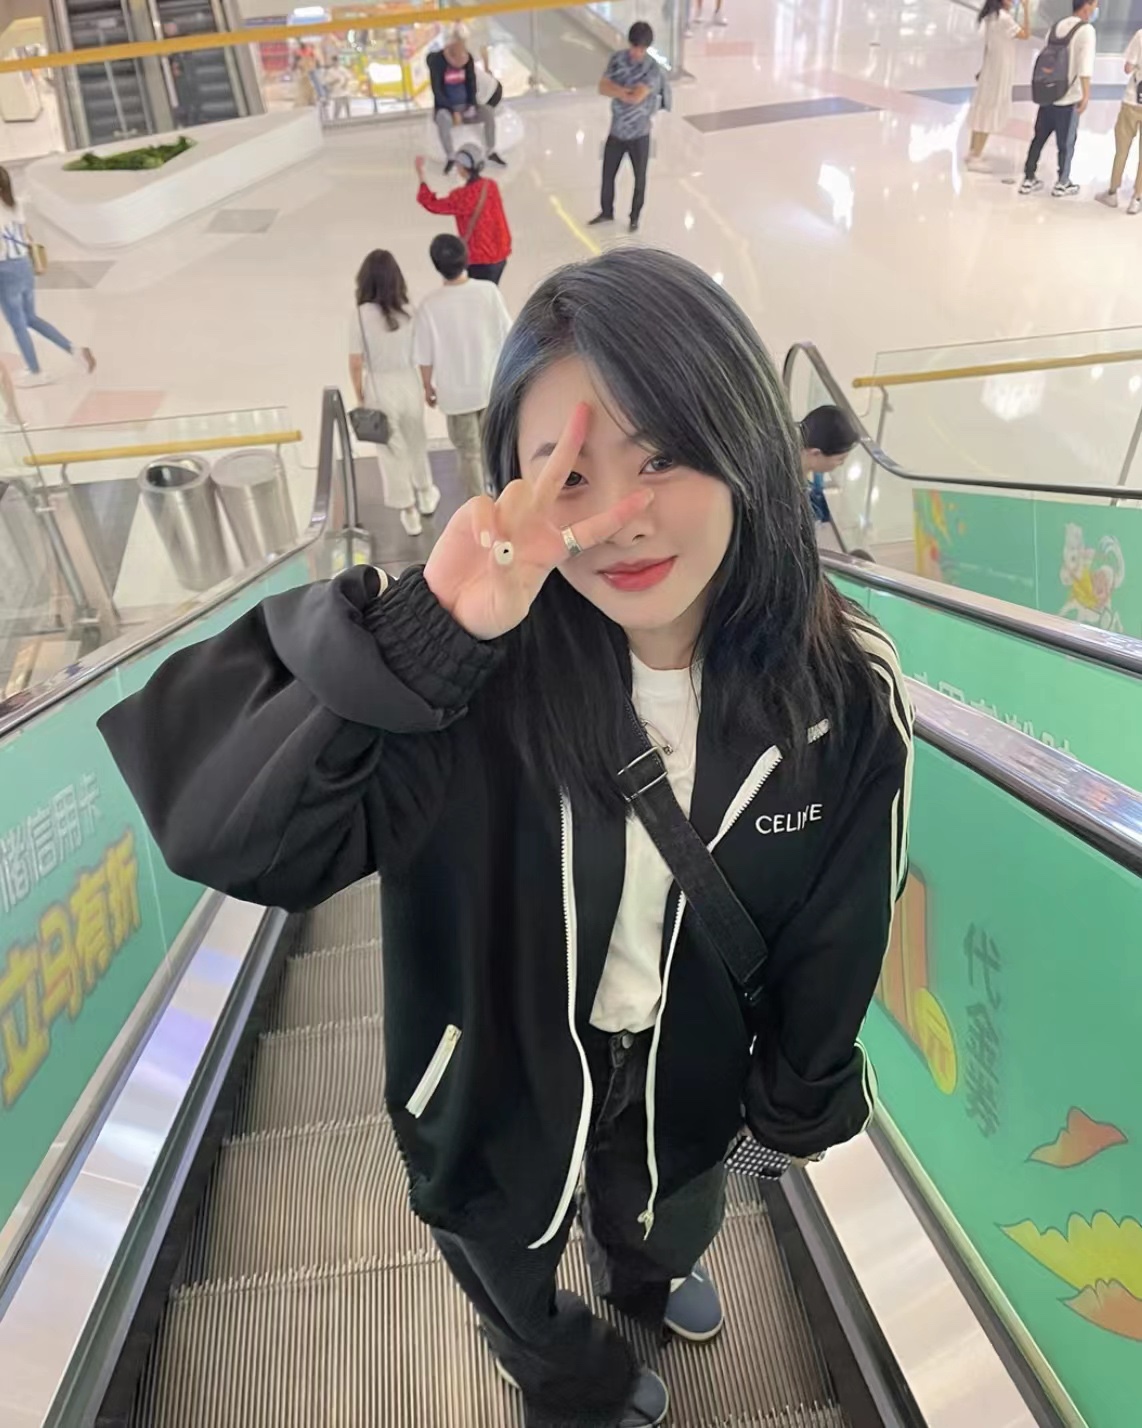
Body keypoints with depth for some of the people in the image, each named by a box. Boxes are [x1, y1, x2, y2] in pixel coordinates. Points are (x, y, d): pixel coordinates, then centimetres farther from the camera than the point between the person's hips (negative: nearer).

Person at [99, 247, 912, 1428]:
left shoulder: (841, 694, -23)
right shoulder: (471, 659, -32)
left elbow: (835, 932, -8)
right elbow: (220, 832, -41)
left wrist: (805, 1098, 6)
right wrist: (418, 633, -52)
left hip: (686, 1083, 2)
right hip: (497, 1079, -1)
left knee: (667, 1234, 38)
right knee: (513, 1281, 33)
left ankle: (643, 1276, 79)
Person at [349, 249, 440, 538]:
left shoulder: (360, 315, -16)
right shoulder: (408, 311, -12)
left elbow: (356, 363, -12)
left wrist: (359, 396, 3)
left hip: (379, 388, -2)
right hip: (408, 384, 2)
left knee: (392, 450, 13)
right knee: (416, 441, 25)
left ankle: (409, 512, 23)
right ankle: (426, 495, 44)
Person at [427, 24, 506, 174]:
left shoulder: (468, 58, 0)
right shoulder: (438, 60, -13)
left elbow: (471, 84, 6)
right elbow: (437, 91, -16)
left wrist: (472, 106, -12)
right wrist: (453, 111, -24)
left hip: (465, 106, 4)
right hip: (446, 108, -4)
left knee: (489, 111, -21)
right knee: (443, 118, -40)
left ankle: (491, 153, -13)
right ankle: (451, 159, -32)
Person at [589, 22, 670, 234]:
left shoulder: (652, 69, -18)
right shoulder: (617, 58, -5)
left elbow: (636, 97, -30)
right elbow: (602, 87, -13)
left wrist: (616, 89, -17)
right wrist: (626, 90, -26)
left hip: (639, 134, -4)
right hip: (616, 131, 4)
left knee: (639, 179, 12)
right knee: (607, 175, 16)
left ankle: (635, 217, 33)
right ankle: (606, 212, 39)